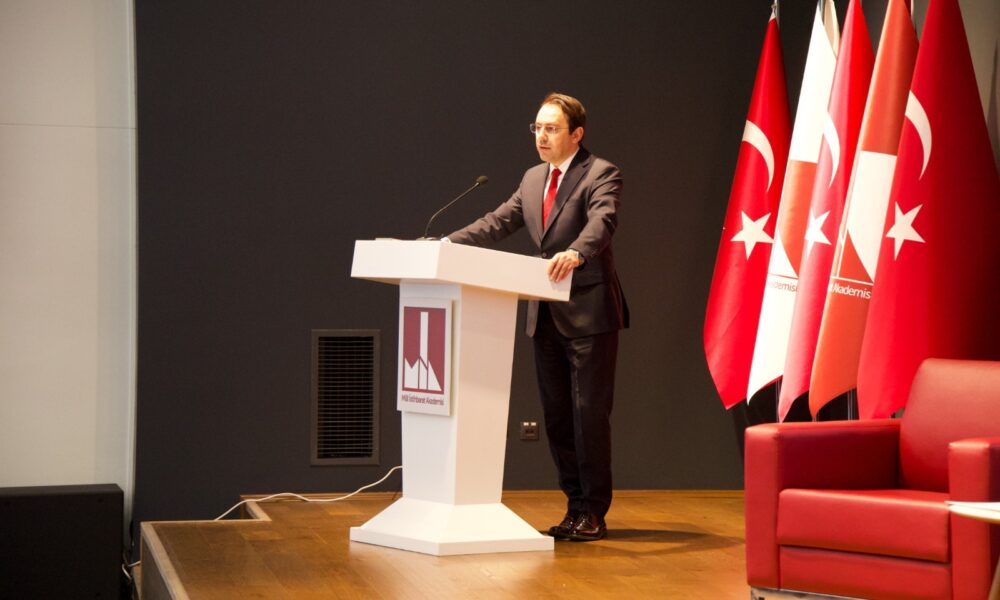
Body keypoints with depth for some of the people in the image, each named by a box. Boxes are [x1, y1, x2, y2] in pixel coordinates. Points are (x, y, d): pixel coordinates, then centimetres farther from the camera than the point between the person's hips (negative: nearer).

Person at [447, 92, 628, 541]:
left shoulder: (601, 175, -8)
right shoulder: (533, 179, 15)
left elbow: (601, 222, -25)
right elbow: (498, 223, 12)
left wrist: (575, 253, -45)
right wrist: (446, 244, -1)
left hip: (589, 313, -7)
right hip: (547, 315, 7)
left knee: (589, 412, -3)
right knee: (556, 415, 11)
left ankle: (593, 513, 6)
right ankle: (575, 507, 21)